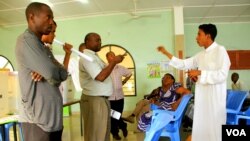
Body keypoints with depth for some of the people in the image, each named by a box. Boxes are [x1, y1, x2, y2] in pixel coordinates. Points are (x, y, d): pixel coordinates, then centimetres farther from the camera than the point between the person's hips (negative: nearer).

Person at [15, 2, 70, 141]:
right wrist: (49, 73, 0)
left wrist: (46, 74, -14)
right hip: (37, 117, -8)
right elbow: (53, 74, -23)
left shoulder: (42, 45, 17)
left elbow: (63, 73, 6)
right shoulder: (26, 40, -13)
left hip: (53, 116, 9)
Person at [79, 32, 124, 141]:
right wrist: (114, 62, -18)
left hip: (102, 99, 11)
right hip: (94, 100, -11)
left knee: (104, 132, 19)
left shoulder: (94, 56, 17)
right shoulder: (87, 57, -17)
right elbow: (101, 76, -25)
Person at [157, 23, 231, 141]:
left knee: (215, 129, 1)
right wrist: (166, 53, 14)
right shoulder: (200, 55, 13)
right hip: (202, 98, 7)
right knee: (201, 128, 13)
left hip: (215, 98, -7)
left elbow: (222, 75, -17)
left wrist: (199, 73, -14)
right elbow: (183, 64, 18)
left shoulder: (220, 50, -8)